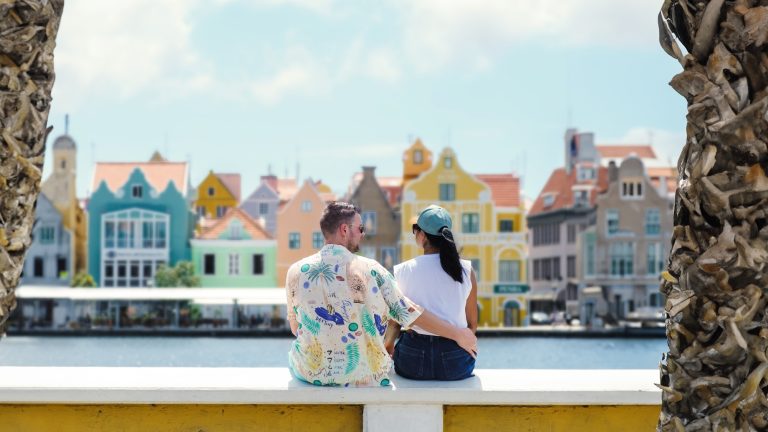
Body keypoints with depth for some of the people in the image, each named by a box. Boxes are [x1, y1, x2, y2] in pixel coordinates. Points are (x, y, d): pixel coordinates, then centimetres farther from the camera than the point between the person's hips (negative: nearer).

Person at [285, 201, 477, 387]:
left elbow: (295, 329, 6)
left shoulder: (296, 271, -5)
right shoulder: (369, 270, -10)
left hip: (309, 373, 1)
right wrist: (457, 334, 4)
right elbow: (410, 312, -7)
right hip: (363, 377, -1)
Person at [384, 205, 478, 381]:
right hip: (456, 362, 1)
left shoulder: (403, 271, -3)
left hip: (413, 363, 0)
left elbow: (394, 325, 2)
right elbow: (472, 325, 6)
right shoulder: (467, 271, -1)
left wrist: (387, 348, 20)